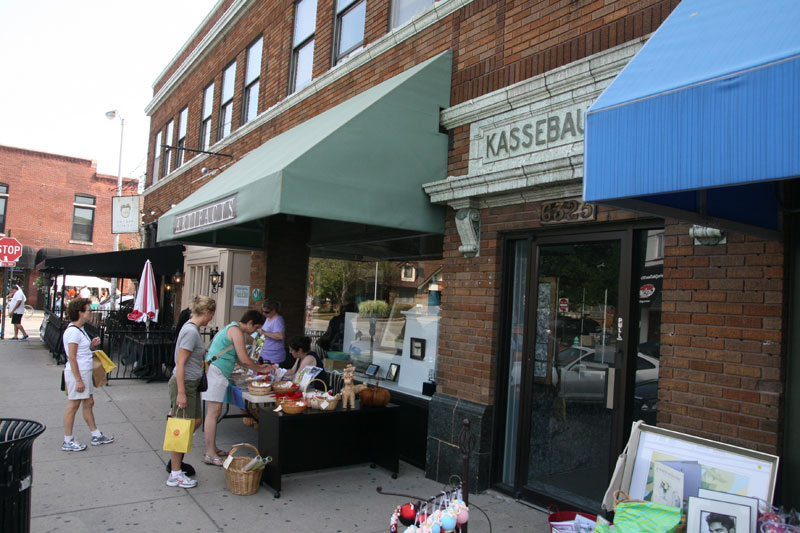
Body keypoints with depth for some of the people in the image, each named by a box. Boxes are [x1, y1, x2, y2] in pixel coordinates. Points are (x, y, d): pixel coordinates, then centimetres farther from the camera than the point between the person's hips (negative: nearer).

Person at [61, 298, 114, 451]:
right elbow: (72, 357, -21)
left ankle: (96, 436, 24)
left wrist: (92, 344, 2)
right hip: (77, 373, -10)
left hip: (85, 372, 10)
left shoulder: (79, 329, 13)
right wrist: (78, 380, -21)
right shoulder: (73, 331, -18)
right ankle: (67, 442, 11)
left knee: (89, 403, 15)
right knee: (73, 405, 0)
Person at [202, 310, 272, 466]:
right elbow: (244, 360, -14)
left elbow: (239, 360, 24)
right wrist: (260, 370, 0)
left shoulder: (230, 329, 20)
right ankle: (210, 455, -7)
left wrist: (259, 367, 19)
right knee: (213, 412, -9)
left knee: (215, 412, 14)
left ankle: (212, 448, 22)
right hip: (215, 372, -11)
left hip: (215, 373, 11)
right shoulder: (236, 331, -12)